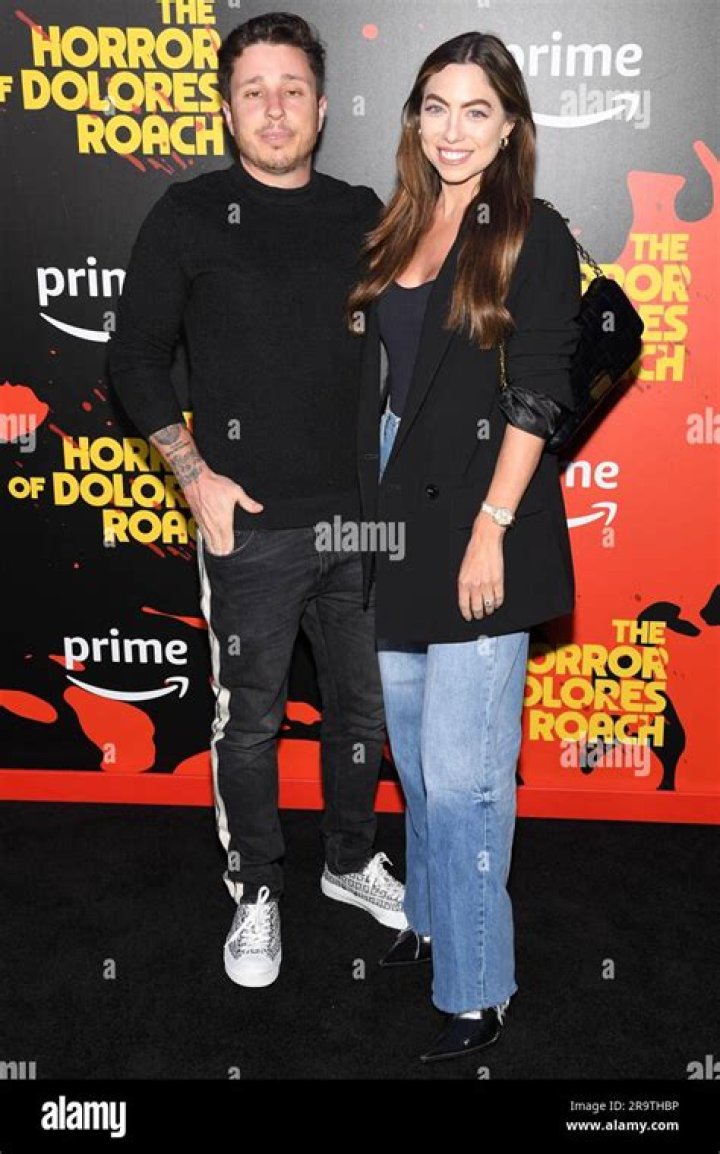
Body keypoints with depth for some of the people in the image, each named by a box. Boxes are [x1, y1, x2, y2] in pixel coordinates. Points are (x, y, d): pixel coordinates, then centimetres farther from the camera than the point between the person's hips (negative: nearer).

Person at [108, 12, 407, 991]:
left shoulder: (362, 215, 6)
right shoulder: (191, 215, -2)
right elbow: (136, 358, 0)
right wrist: (196, 477, -8)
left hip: (362, 516, 4)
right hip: (251, 526, -3)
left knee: (365, 705, 15)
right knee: (250, 719, 8)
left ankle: (351, 861, 38)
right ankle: (257, 893, 28)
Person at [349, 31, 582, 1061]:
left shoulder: (535, 237, -4)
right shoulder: (397, 232, 13)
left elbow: (538, 395, -11)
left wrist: (492, 525, -18)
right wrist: (370, 512, 11)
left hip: (477, 525, -6)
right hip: (397, 520, 7)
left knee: (459, 774, -4)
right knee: (414, 755, 18)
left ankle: (476, 991, 12)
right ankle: (429, 921, 38)